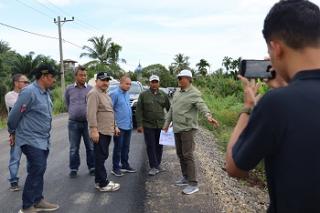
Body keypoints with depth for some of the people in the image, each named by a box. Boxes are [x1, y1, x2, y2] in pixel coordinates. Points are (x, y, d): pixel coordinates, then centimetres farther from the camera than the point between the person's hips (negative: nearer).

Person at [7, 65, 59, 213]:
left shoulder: (45, 92, 7)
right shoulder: (29, 92, -19)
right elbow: (14, 114, -13)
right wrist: (13, 132, 2)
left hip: (43, 140, 8)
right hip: (31, 140, -8)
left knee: (39, 171, 14)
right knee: (36, 171, -5)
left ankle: (38, 201, 27)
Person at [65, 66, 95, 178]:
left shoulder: (91, 89, -2)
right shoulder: (69, 89, 4)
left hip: (88, 122, -1)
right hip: (74, 123, 1)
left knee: (91, 147, 6)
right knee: (74, 148, 8)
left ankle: (92, 167, 19)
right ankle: (73, 169, 20)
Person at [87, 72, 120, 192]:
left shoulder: (105, 94, 19)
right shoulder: (94, 93, -12)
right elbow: (91, 113, -21)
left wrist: (114, 126, 21)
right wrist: (94, 130, -27)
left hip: (107, 131, 10)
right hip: (100, 132, -10)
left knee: (103, 157, 14)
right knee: (100, 158, -3)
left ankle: (99, 180, 24)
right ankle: (103, 184, 3)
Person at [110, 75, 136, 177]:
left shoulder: (127, 94, 12)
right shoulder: (115, 94, -12)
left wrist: (131, 123, 15)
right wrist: (114, 126, -19)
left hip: (128, 126, 8)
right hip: (119, 127, -7)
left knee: (126, 147, 16)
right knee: (118, 148, 1)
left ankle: (125, 165, 28)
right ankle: (115, 168, 12)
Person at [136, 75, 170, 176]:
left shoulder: (163, 95, 6)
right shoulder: (143, 95, -1)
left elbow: (169, 109, 11)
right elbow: (139, 111, -3)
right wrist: (139, 124, -8)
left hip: (161, 125, 2)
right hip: (148, 125, -2)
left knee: (159, 146, 11)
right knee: (150, 146, -1)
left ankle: (157, 164, 26)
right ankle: (153, 167, 6)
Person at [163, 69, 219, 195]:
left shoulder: (194, 93, -11)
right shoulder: (177, 93, 14)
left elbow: (202, 106, -27)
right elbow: (171, 109, 20)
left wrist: (208, 116, -45)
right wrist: (167, 123, 21)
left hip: (187, 128, -8)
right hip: (177, 128, 8)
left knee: (187, 155, -8)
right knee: (180, 154, 15)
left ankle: (193, 184, -1)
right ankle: (186, 178, 29)